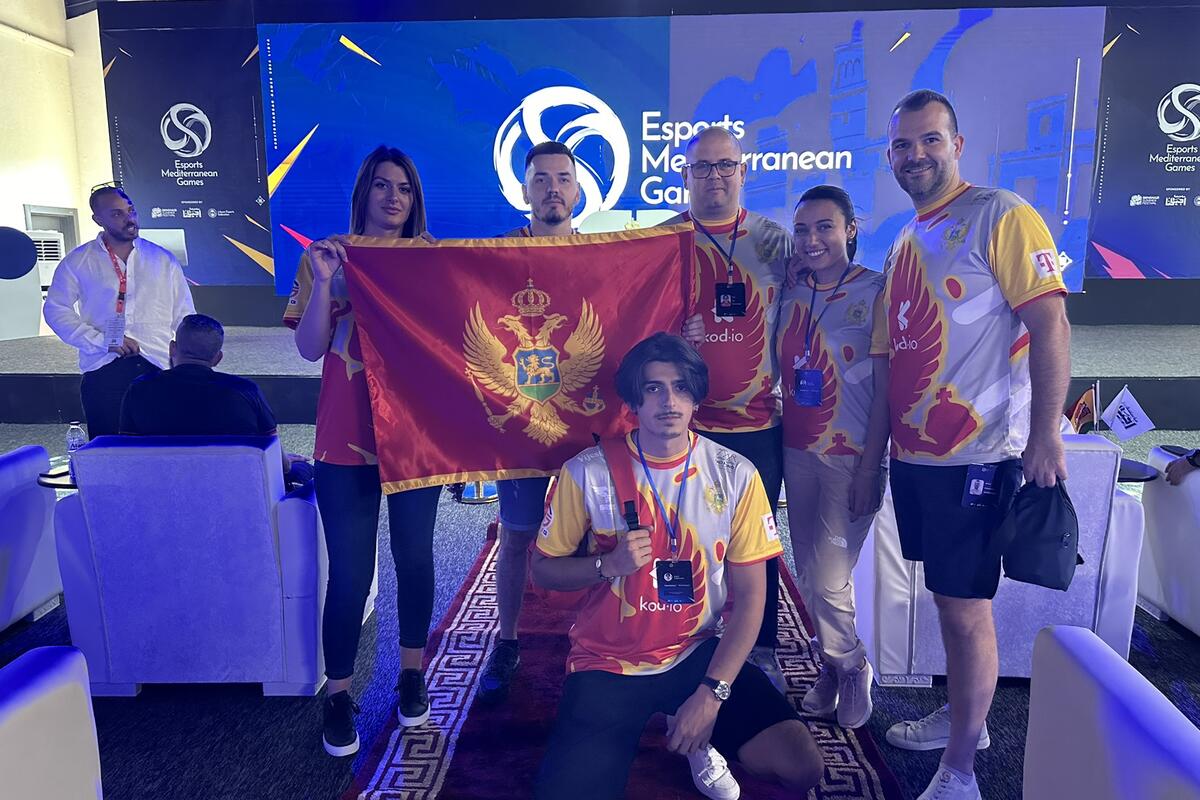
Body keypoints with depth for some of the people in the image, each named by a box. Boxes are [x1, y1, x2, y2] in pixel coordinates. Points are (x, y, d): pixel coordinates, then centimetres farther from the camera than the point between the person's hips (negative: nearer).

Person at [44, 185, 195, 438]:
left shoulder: (163, 260, 12)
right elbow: (55, 309, 7)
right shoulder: (78, 261, 9)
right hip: (103, 370, 0)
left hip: (157, 369, 1)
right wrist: (103, 341, -6)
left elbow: (184, 316, 12)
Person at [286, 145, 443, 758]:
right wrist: (324, 279, -17)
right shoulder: (327, 257, 3)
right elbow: (310, 348, -5)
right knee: (351, 570, 1)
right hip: (347, 440, -1)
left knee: (415, 556, 11)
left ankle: (412, 673, 31)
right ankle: (338, 694, 21)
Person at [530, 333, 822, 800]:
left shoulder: (735, 475, -7)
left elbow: (750, 594, -4)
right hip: (608, 664, -1)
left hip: (699, 653, 1)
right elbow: (543, 570, -1)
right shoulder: (588, 473, -11)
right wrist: (609, 564, -21)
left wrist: (712, 692, -13)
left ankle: (705, 741, 13)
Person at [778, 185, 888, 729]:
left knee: (828, 581, -3)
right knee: (810, 575, 12)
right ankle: (832, 668, 33)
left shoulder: (875, 292, -8)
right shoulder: (790, 295, 6)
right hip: (798, 453, 5)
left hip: (852, 456, -5)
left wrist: (870, 466, -15)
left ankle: (849, 668, 25)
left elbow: (885, 387, -11)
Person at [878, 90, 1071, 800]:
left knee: (965, 607, 0)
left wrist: (1045, 436, -19)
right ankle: (962, 717, 37)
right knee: (948, 599, 18)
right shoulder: (906, 240, 15)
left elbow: (1051, 326, -14)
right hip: (914, 454, 7)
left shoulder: (1001, 216, -7)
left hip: (976, 455, -7)